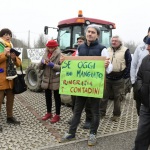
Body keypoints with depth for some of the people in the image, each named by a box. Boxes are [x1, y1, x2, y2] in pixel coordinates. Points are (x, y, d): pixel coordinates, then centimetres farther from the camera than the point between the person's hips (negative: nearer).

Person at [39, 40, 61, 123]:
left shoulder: (60, 55, -9)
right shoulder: (45, 55, 10)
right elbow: (40, 67, 10)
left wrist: (52, 65, -25)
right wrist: (42, 63, -10)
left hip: (56, 80, -6)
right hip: (46, 80, 6)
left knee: (57, 97, 5)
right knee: (48, 97, 15)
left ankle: (57, 115, 14)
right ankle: (49, 113, 30)